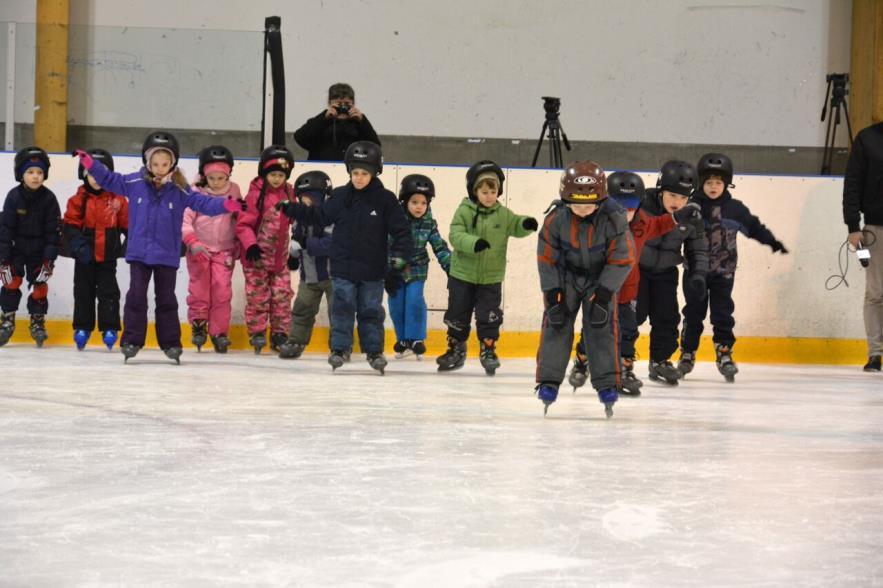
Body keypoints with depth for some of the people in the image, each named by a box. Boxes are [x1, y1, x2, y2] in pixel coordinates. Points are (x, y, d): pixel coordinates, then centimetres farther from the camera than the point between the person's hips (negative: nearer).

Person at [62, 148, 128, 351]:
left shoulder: (117, 199, -2)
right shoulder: (79, 200, -4)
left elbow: (128, 225, 4)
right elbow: (70, 226, -7)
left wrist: (129, 244, -5)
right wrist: (79, 246, -19)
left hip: (108, 256, -1)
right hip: (84, 257, 1)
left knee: (108, 292, 0)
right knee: (83, 292, 9)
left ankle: (110, 328, 6)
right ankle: (82, 328, 17)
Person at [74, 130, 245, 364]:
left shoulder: (180, 189, -5)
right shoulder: (134, 183, -3)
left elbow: (202, 202, -9)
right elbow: (109, 180, 5)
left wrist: (226, 205, -24)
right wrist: (90, 163, -6)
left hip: (167, 255, 0)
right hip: (139, 252, 0)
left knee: (166, 299, 9)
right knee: (136, 296, -2)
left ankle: (171, 343, 16)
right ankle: (131, 340, 3)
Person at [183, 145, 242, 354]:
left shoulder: (234, 191, -2)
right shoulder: (195, 192, -11)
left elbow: (239, 220, 8)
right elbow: (184, 220, -13)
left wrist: (237, 247, 10)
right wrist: (193, 243, -25)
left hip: (224, 250, 1)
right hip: (199, 250, -1)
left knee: (222, 292, -3)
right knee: (199, 290, 0)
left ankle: (219, 332, 5)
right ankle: (198, 324, 19)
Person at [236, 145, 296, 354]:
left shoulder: (289, 194, 5)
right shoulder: (256, 194, -13)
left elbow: (293, 221, 19)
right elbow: (243, 224, -13)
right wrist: (250, 244, -27)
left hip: (280, 257, 5)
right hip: (257, 257, -5)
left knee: (282, 295, 6)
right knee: (258, 295, 0)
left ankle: (280, 333, 14)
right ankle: (257, 332, 10)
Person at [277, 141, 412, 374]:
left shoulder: (385, 199, -5)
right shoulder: (340, 197, 2)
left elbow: (400, 229, -3)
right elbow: (318, 215, 14)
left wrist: (400, 253, -15)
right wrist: (291, 208, 9)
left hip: (372, 270, -1)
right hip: (343, 267, 1)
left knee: (371, 311, 6)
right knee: (342, 307, -1)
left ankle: (374, 351, 15)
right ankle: (339, 348, 6)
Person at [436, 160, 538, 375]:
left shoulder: (503, 214, -1)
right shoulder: (464, 212, -10)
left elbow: (515, 226, 3)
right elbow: (455, 235, -19)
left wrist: (526, 224, -21)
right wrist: (474, 243, -36)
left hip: (491, 278, 1)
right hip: (462, 275, -1)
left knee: (489, 316, 2)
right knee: (457, 315, 10)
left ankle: (488, 350, 17)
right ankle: (456, 350, 24)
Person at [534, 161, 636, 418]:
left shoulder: (614, 218, -27)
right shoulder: (556, 219, -23)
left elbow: (623, 259, -19)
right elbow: (546, 257, -10)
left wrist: (604, 292, -22)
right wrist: (552, 292, -13)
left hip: (601, 277, -1)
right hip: (566, 275, 1)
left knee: (602, 324, -8)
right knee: (556, 322, -8)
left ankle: (608, 383, 1)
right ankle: (549, 380, -1)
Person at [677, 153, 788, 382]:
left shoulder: (735, 209, 1)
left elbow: (753, 226, 10)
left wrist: (772, 242, 5)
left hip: (723, 272, 1)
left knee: (723, 314, 0)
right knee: (693, 314, 6)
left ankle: (724, 353, 7)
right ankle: (687, 354, 16)